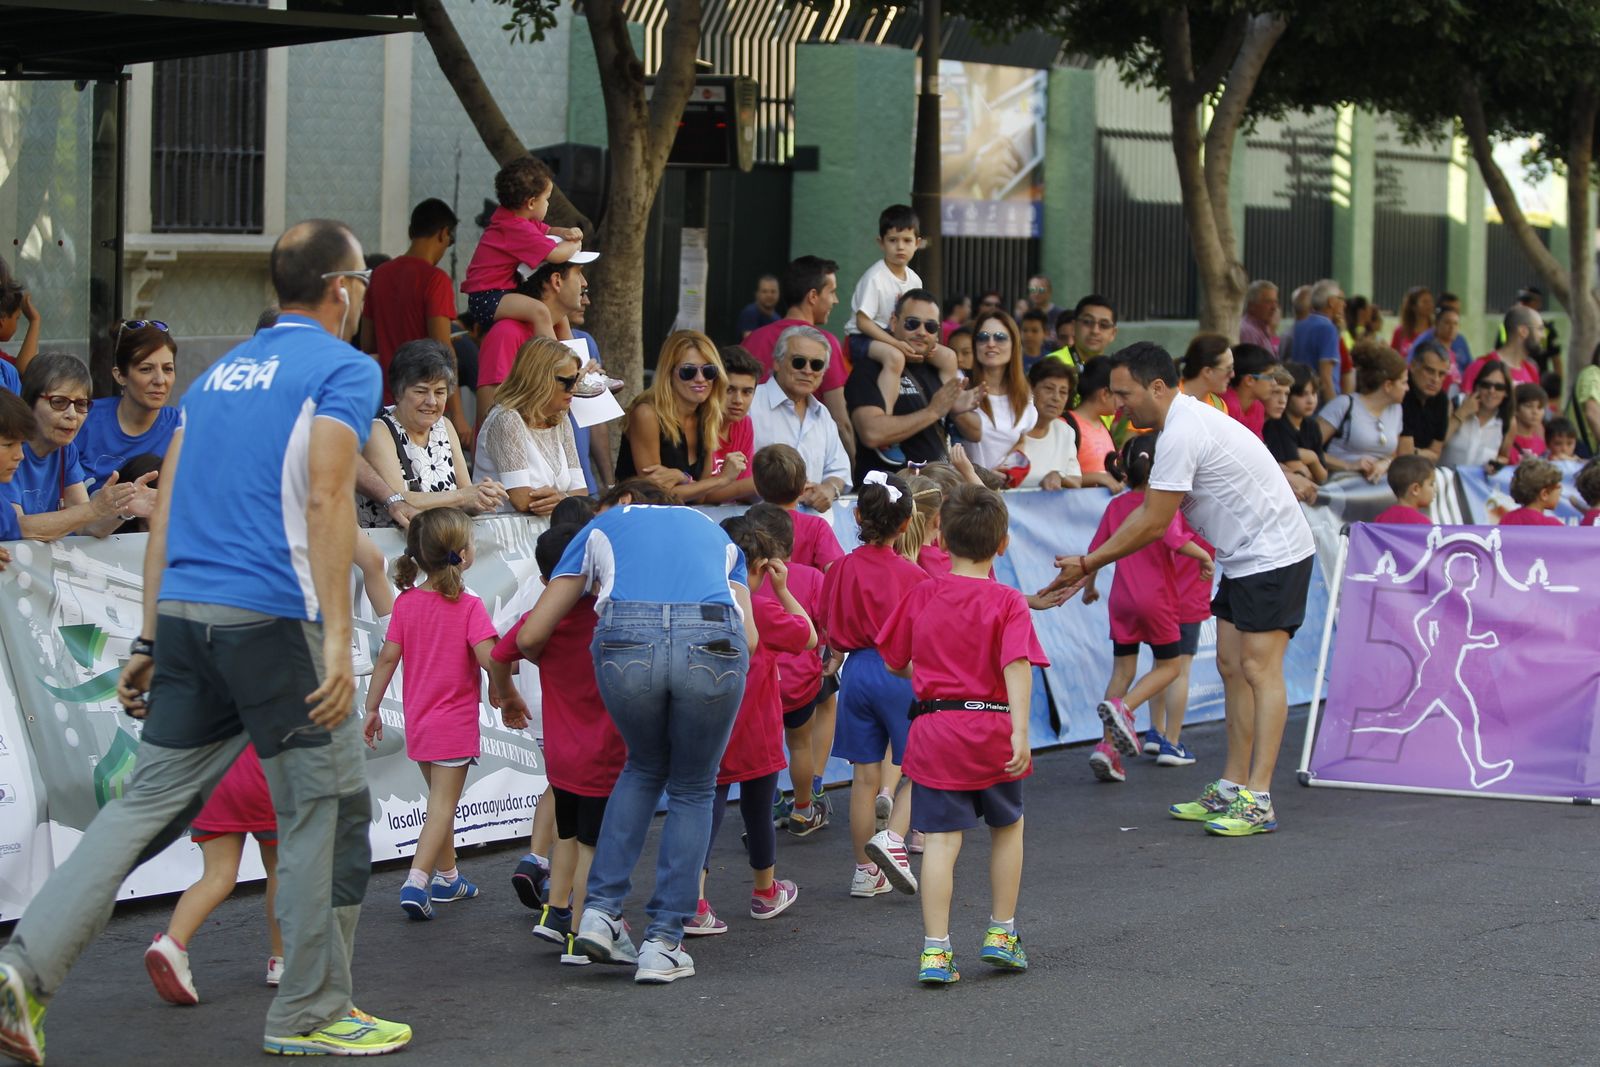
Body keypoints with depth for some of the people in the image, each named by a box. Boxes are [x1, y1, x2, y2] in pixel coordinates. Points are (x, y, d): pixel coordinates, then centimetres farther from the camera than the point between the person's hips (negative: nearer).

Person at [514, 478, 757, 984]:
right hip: (714, 647, 0)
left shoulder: (603, 526, 31)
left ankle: (601, 910, 19)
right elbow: (750, 638, 20)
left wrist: (550, 668, 51)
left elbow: (531, 637, 28)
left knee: (644, 768, 28)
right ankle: (663, 945, 14)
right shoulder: (713, 530, 36)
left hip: (627, 646, 0)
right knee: (692, 790, 20)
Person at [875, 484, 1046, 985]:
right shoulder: (1007, 602, -5)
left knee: (940, 840, -2)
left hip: (934, 731, 1)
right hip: (992, 729, -1)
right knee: (1007, 827, 21)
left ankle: (935, 950, -9)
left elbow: (895, 662, 12)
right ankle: (1000, 934, 26)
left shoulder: (921, 596, 3)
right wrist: (1020, 732, -25)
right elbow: (1017, 666, -18)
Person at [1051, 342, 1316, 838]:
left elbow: (1153, 524, -18)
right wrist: (1089, 564, 12)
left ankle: (1258, 800, -14)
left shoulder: (1182, 434, -22)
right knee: (1232, 667, 10)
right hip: (1244, 558, 11)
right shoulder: (1184, 421, 10)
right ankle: (1231, 788, 14)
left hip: (1273, 554, -11)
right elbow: (1147, 513, 16)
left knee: (1259, 668, -12)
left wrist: (1089, 564, -11)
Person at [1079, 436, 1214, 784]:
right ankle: (1122, 707, -16)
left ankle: (1108, 745, 2)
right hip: (1156, 597, -5)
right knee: (1169, 665, 9)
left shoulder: (1116, 505, 7)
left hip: (1122, 599, 5)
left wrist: (1088, 585, 24)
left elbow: (1097, 550, 10)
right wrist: (1204, 557, -9)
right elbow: (1175, 540, -25)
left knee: (1123, 669, 11)